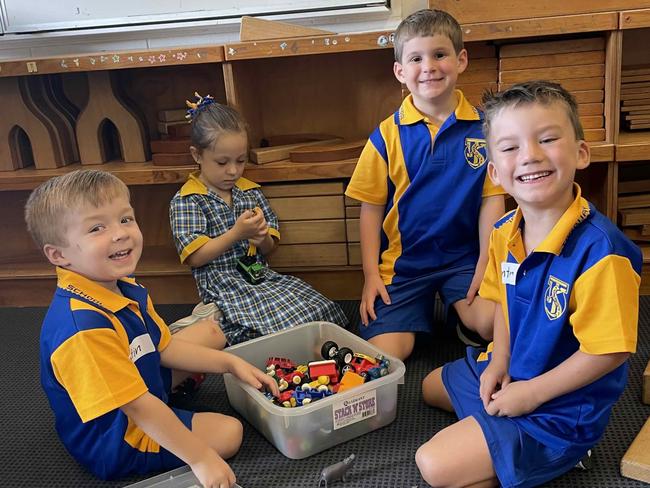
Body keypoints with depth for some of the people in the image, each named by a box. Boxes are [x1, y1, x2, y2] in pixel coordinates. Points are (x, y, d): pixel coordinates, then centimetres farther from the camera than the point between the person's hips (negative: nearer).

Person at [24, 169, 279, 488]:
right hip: (112, 444, -9)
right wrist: (201, 458, -30)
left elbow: (164, 347, 5)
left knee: (208, 330, 16)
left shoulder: (126, 288, -6)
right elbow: (138, 406, -35)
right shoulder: (84, 327, -38)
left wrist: (231, 363, -4)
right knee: (228, 432, -18)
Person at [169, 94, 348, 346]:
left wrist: (262, 239, -9)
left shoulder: (251, 192, 13)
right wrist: (236, 233, -17)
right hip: (224, 285, -6)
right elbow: (195, 257, -11)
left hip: (261, 275, 6)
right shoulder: (185, 201, -2)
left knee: (322, 308, -12)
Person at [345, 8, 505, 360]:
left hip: (464, 257, 1)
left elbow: (492, 199, -1)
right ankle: (422, 309, 19)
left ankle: (457, 310, 12)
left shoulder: (483, 128, -4)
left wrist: (485, 263, -7)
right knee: (386, 352, -11)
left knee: (492, 324, -21)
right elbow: (371, 208, 0)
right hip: (402, 261, 0)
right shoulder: (387, 135, -4)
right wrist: (371, 274, -4)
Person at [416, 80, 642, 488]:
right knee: (431, 388, 28)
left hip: (560, 407, -8)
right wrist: (500, 361, -3)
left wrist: (532, 393, -20)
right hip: (509, 372, 8)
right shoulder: (505, 232, -7)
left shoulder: (599, 250, -32)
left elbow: (609, 351, -28)